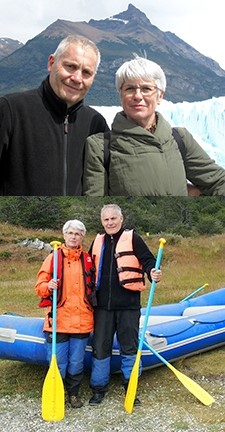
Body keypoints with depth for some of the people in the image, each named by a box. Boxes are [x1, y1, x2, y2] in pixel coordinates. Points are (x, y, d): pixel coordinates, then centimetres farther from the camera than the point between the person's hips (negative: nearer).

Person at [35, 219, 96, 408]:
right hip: (58, 320, -2)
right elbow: (40, 286, 0)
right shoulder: (54, 257, 1)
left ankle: (73, 394, 29)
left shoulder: (88, 260, 9)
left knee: (77, 362, 11)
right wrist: (49, 286, -19)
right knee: (58, 362, 2)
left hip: (81, 321, 2)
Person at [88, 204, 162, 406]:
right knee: (100, 347, 9)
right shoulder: (98, 241, 13)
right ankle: (98, 388, 23)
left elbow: (147, 259, -6)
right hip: (103, 304, 4)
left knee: (129, 346, 7)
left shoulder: (132, 238, -1)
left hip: (128, 304, -3)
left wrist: (153, 273, -27)